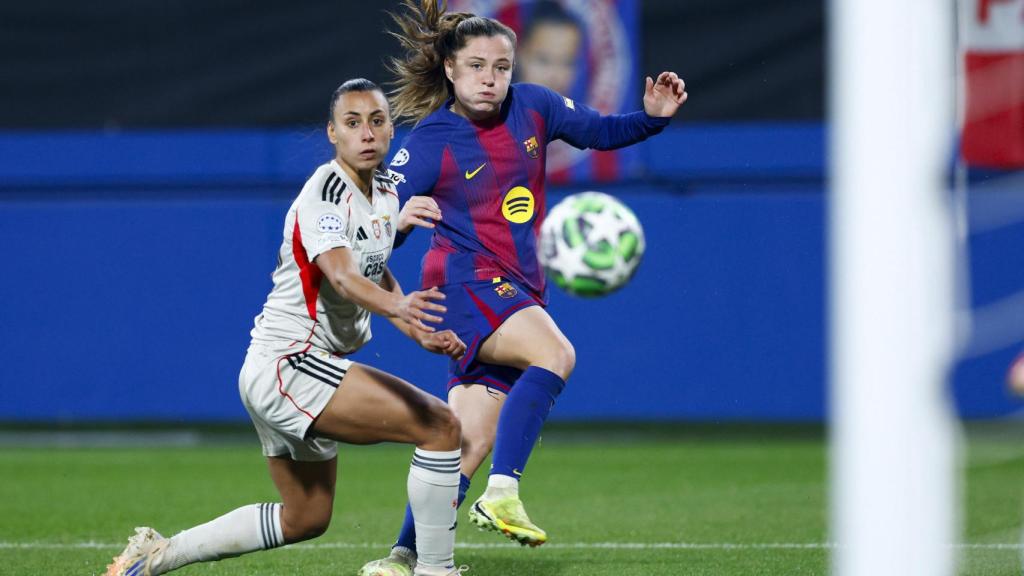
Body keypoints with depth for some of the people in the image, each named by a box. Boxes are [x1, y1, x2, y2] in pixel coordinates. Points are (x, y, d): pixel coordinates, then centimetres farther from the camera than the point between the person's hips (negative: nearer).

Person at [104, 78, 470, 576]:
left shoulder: (385, 193, 11)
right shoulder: (326, 192, -18)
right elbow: (341, 275, -36)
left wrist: (420, 332, 8)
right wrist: (395, 305, -56)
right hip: (288, 364, -10)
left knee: (304, 519, 21)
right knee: (441, 426, -21)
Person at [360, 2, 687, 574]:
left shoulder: (533, 107, 4)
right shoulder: (431, 140, -10)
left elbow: (602, 132, 16)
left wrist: (653, 116, -1)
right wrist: (399, 220, -35)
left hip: (520, 291, 6)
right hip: (466, 282, -6)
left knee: (470, 443, 2)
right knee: (556, 354, -32)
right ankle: (502, 494, -35)